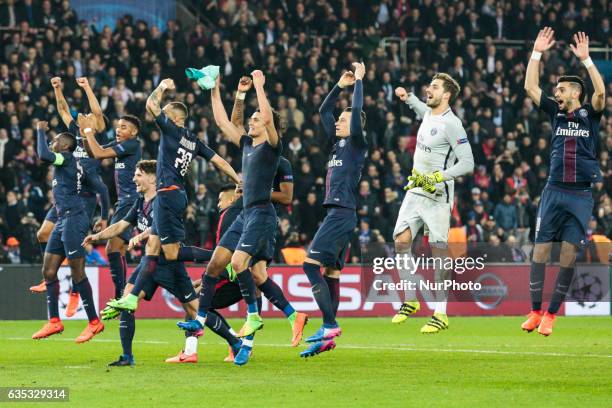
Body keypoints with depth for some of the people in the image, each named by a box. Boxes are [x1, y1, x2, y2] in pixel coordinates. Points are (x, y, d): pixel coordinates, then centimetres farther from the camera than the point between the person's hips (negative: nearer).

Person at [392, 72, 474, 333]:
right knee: (401, 241, -3)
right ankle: (410, 301, 9)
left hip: (437, 195, -8)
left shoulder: (451, 124, -14)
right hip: (415, 191, 8)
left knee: (438, 251, -6)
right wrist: (408, 98, 36)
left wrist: (437, 177, -24)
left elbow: (467, 163, -19)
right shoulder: (428, 114, 11)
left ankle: (441, 314, -3)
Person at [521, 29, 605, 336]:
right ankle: (534, 312, 4)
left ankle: (551, 314, 5)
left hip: (580, 195, -2)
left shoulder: (589, 115, 4)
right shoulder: (556, 113, 12)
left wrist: (585, 59, -20)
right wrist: (537, 53, 3)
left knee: (569, 254, -1)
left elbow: (601, 92, -15)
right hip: (553, 192, 2)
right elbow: (530, 87, 9)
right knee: (541, 249, -2)